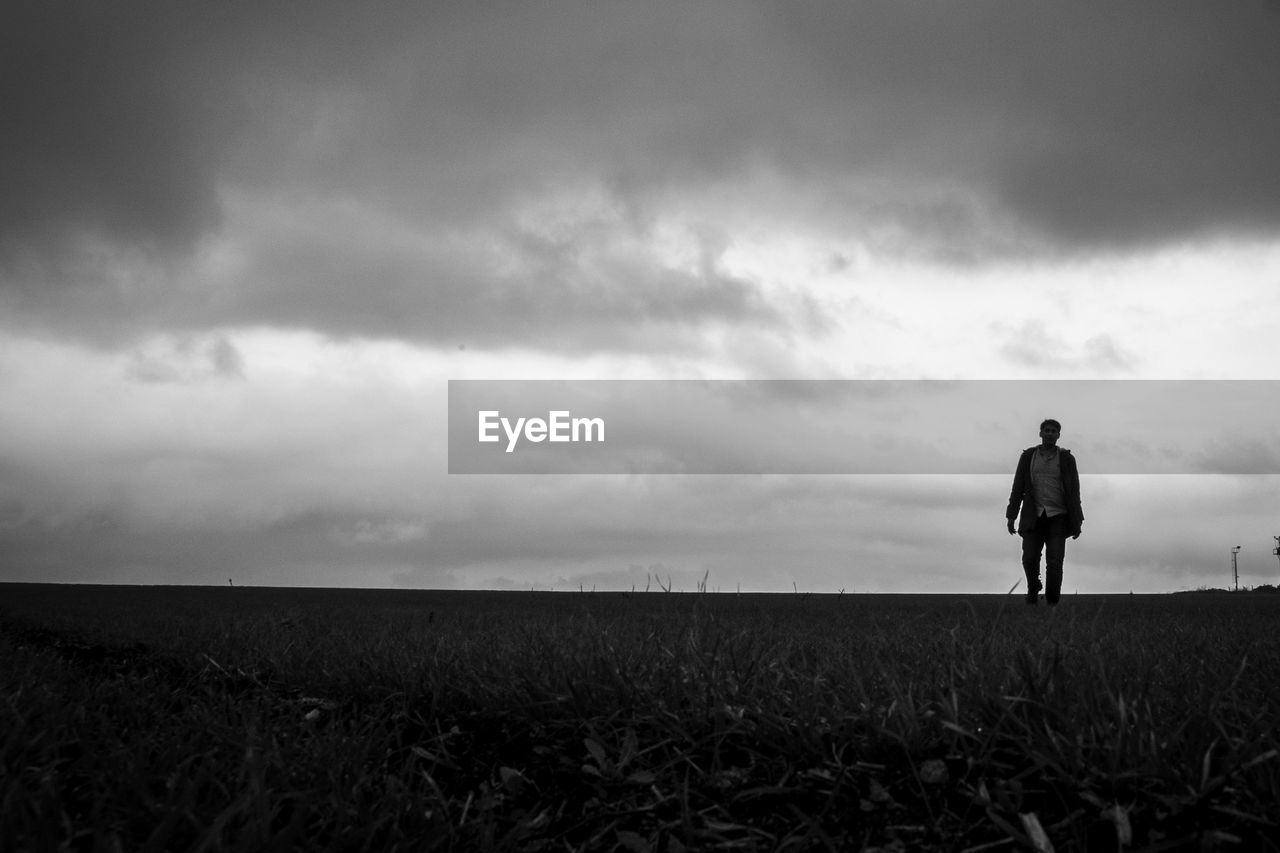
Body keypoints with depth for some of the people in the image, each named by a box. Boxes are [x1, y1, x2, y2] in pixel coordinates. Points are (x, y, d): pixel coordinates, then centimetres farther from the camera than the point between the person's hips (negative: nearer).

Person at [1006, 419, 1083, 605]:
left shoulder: (1066, 459, 2)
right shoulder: (1028, 457, 4)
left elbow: (1074, 492, 2)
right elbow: (1018, 488, 5)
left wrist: (1077, 523, -2)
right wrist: (1011, 517, 0)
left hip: (1058, 518, -1)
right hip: (1034, 518, 1)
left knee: (1054, 563, -12)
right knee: (1030, 560, -9)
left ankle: (1052, 602, 0)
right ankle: (1033, 588, 21)